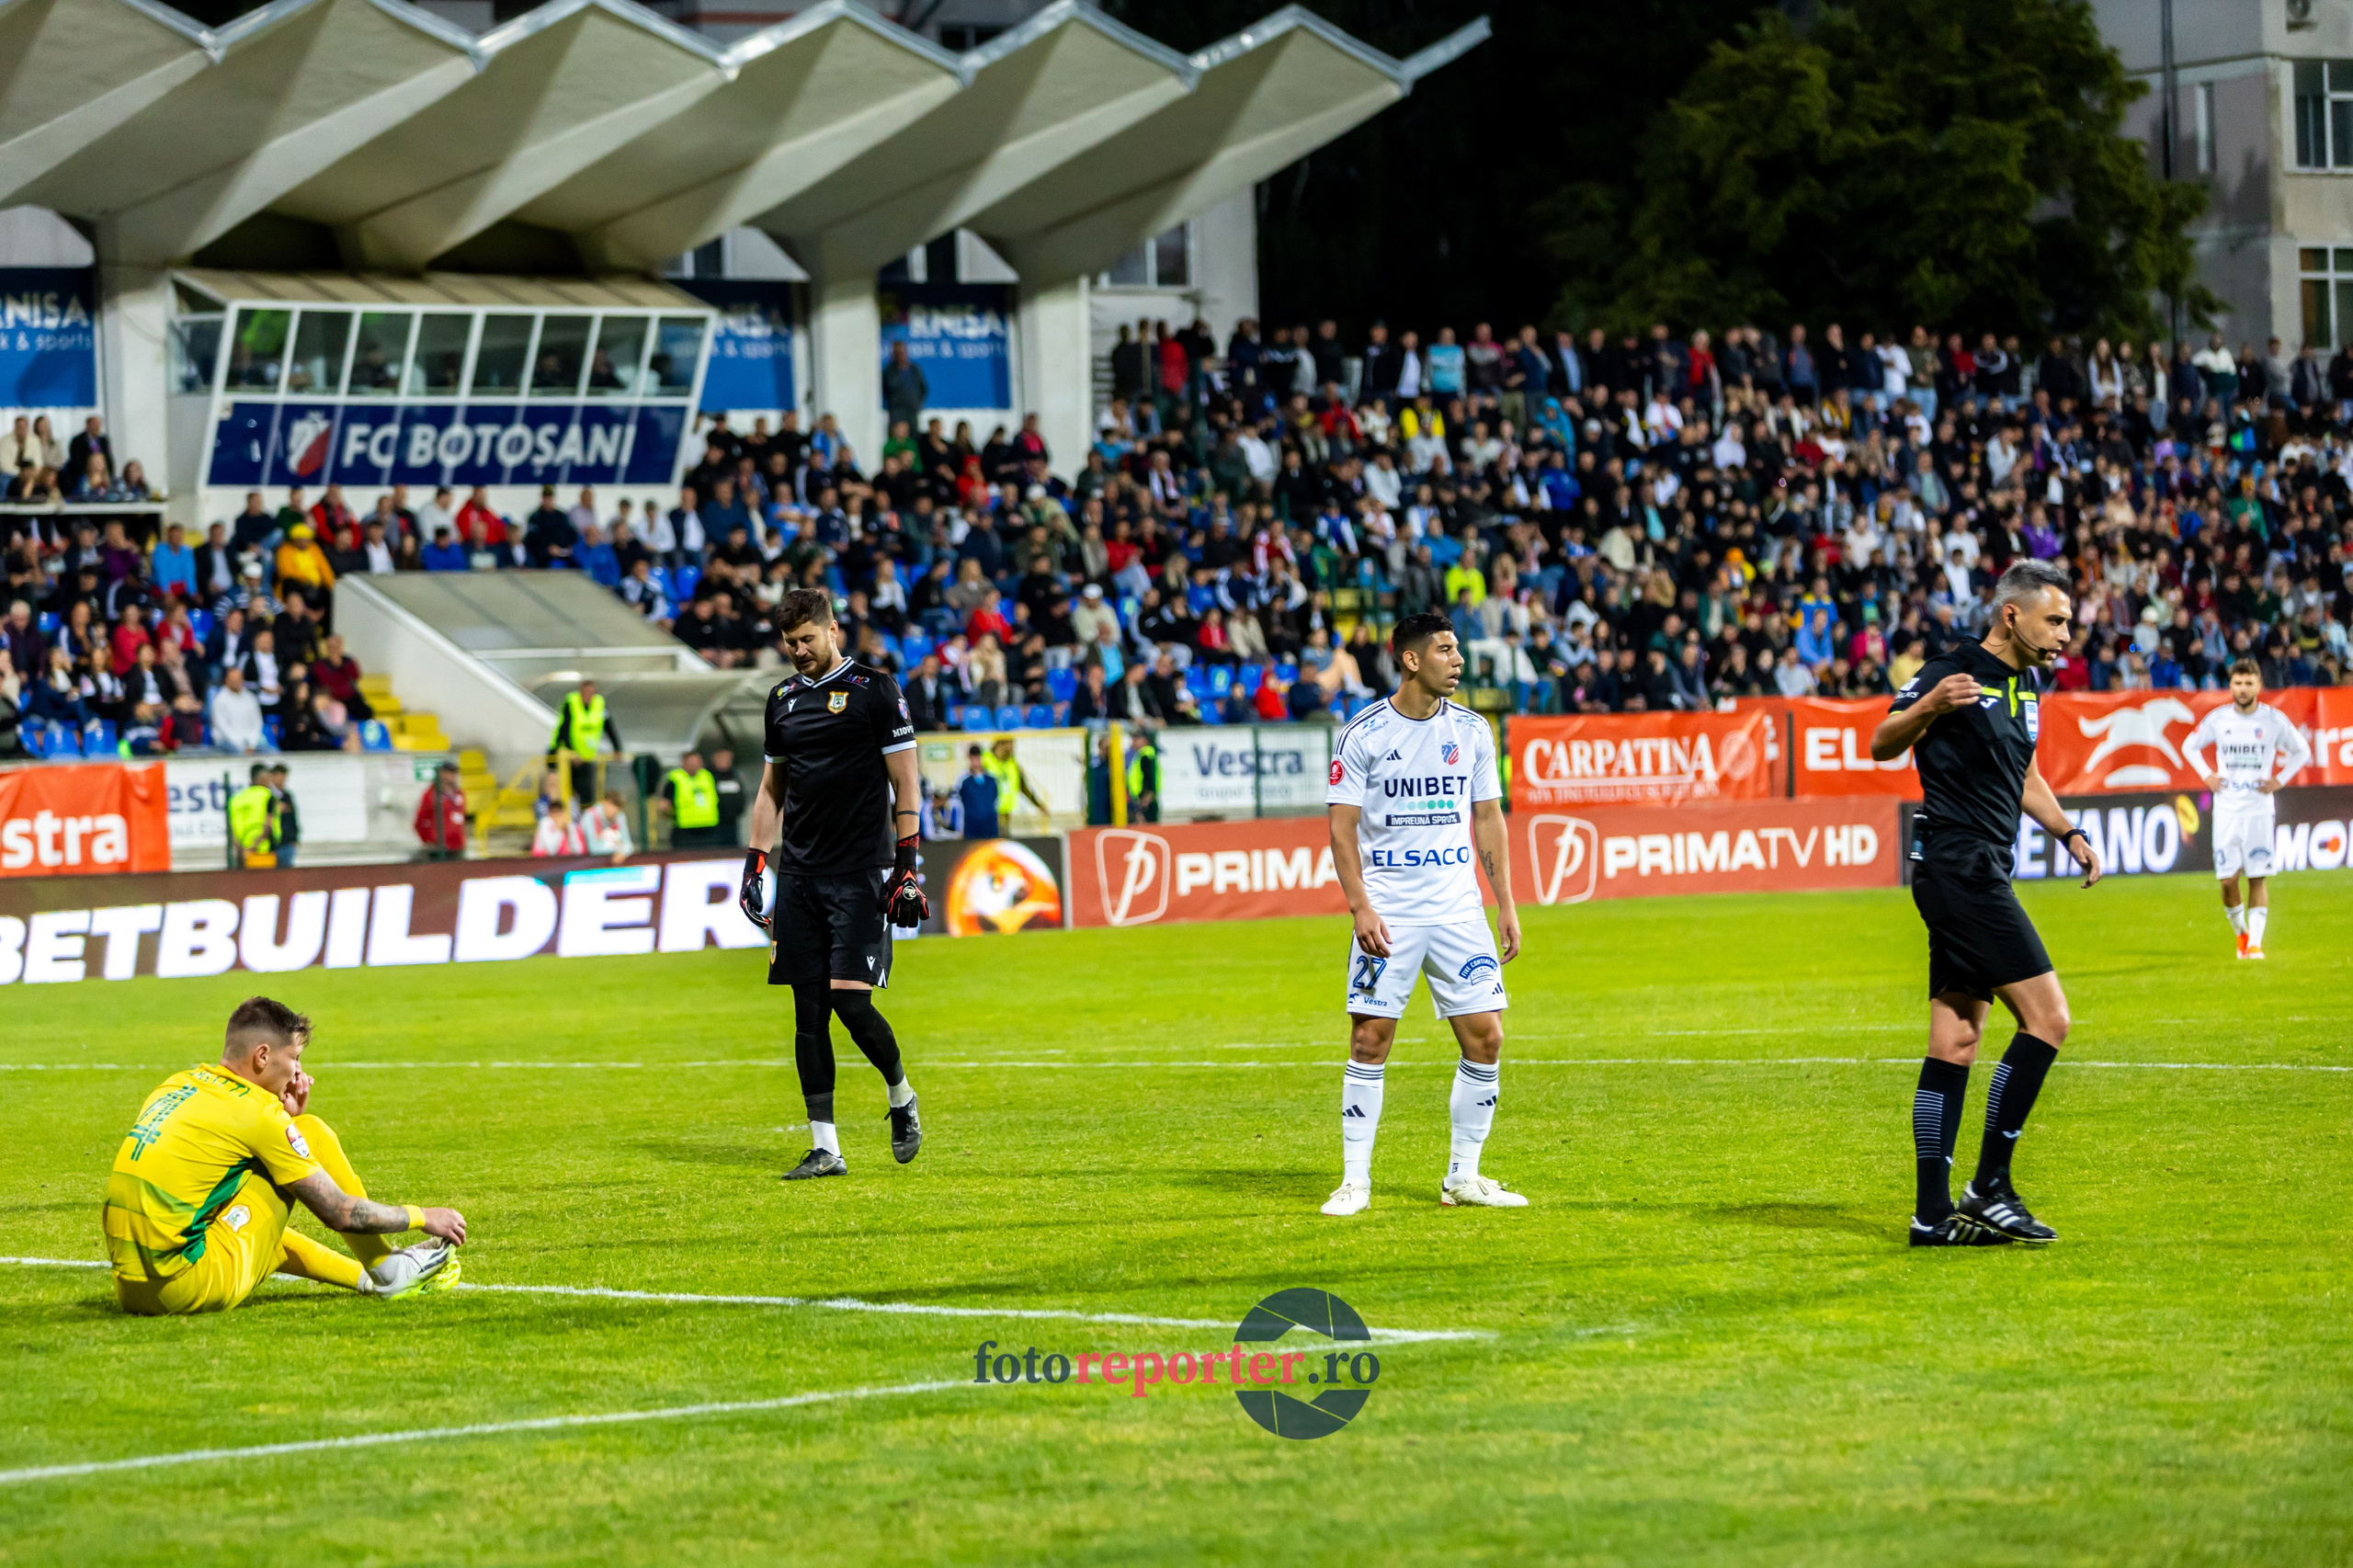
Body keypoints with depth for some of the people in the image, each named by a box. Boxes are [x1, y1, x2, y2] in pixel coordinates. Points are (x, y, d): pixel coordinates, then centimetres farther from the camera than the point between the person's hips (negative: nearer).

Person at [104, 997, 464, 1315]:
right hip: (191, 1287, -8)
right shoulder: (257, 1111, -7)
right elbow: (339, 1212, -1)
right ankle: (388, 1271, 14)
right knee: (314, 1132, 3)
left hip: (129, 1290, 8)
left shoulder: (175, 1085, 15)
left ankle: (365, 1276, 37)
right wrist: (424, 1218, 12)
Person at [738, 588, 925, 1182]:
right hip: (799, 876, 5)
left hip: (859, 874, -5)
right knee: (808, 1010, 2)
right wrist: (756, 862, 14)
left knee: (851, 1001, -13)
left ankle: (901, 1095, 15)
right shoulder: (784, 699, 14)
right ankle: (825, 1148, 4)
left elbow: (905, 783, -3)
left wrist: (907, 865, -9)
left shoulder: (875, 690, -2)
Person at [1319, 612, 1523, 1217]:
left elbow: (1488, 817, 12)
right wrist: (1360, 906, -15)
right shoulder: (1363, 734, -6)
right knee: (1370, 1039, -5)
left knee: (1485, 1037, -2)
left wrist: (1507, 904, 7)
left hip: (1459, 911, 4)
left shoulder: (1471, 730, 6)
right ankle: (1355, 1180, 3)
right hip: (1386, 915, -4)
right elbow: (1342, 826, -5)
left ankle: (1463, 1177, 10)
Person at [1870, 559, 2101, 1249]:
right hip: (1957, 867, -9)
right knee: (2046, 1017, -13)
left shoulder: (2026, 684, 16)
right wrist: (1927, 707, -32)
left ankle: (1934, 1211, 8)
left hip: (1980, 874, 9)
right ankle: (1989, 1188, -9)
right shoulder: (1956, 671, -11)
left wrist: (2068, 833, 19)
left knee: (1955, 1043, 7)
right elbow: (1882, 745, -14)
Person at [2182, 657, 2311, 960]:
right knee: (2227, 880, -2)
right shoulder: (2217, 719, 1)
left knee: (2258, 878, -5)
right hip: (2226, 809, 1)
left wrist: (2279, 780, 1)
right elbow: (2189, 746, 16)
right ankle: (2241, 933, 20)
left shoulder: (2275, 720, -2)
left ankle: (2255, 942, -3)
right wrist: (2207, 777, 4)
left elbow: (2302, 751, 11)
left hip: (2259, 809, -1)